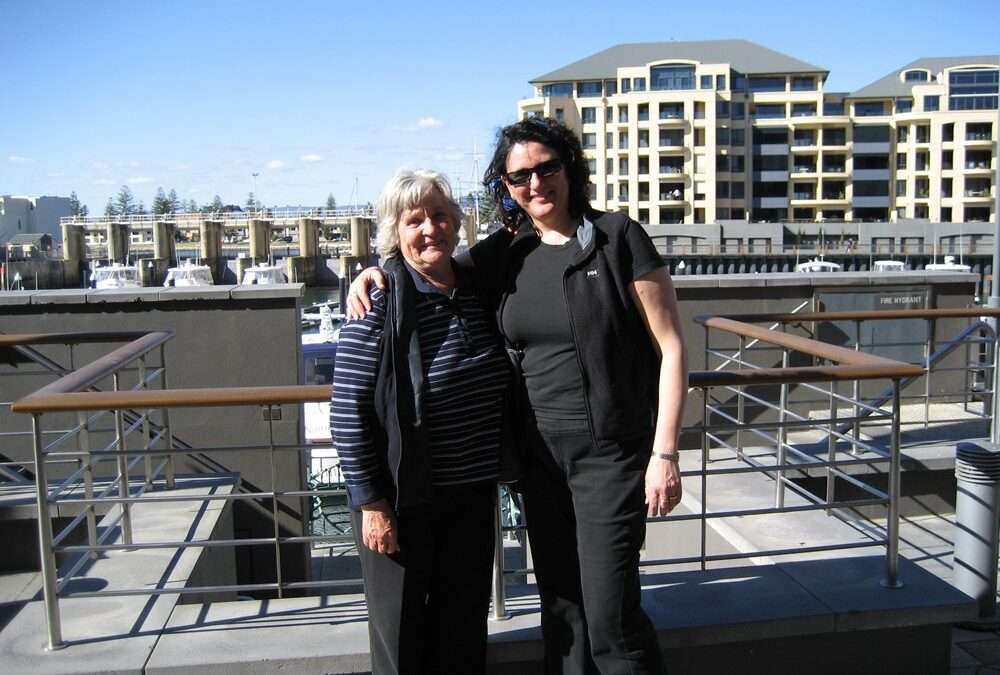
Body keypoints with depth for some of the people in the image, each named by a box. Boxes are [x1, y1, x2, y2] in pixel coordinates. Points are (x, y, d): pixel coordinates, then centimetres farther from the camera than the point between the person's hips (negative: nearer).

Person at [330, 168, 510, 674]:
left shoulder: (478, 292, 3)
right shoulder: (380, 306, -15)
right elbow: (347, 412, -16)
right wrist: (370, 503, -16)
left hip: (472, 495, 5)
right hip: (403, 500, -5)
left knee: (465, 632, 19)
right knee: (403, 634, 13)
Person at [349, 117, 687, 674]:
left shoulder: (618, 237, -7)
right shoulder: (504, 255, 5)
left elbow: (670, 346, -8)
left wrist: (665, 452, -14)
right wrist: (373, 272, -1)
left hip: (610, 452, -5)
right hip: (540, 452, 5)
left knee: (609, 618, -2)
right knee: (560, 608, 16)